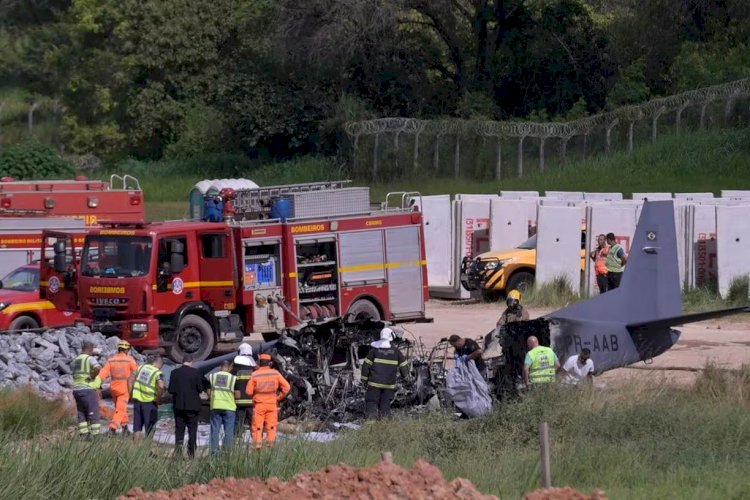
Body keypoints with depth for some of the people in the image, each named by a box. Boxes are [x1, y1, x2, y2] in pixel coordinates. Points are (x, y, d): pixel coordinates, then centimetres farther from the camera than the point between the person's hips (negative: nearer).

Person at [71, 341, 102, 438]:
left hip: (77, 390, 7)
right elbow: (97, 368, -30)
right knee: (93, 414, -3)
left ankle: (84, 436, 6)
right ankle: (95, 436, -7)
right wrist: (92, 377, -14)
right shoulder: (90, 359, -10)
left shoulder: (76, 360, 14)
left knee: (82, 415, 12)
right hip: (88, 390, -7)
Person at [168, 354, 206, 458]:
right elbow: (200, 388, -8)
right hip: (193, 405, -2)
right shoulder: (196, 372, -9)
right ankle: (191, 453, 5)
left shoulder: (175, 373, -3)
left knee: (179, 430, 8)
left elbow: (171, 390, -5)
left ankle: (178, 452, -1)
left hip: (178, 405, 2)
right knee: (192, 430, 7)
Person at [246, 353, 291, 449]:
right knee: (271, 428, 7)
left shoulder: (255, 375, -6)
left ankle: (257, 447, -3)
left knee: (257, 428, 3)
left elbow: (249, 392, -6)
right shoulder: (275, 373, -1)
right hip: (272, 404, 1)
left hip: (259, 405, -1)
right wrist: (279, 398, 7)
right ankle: (271, 447, 3)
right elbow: (287, 387, -2)